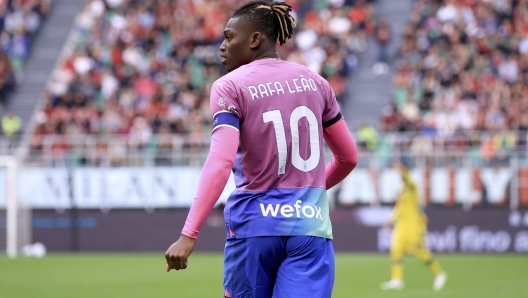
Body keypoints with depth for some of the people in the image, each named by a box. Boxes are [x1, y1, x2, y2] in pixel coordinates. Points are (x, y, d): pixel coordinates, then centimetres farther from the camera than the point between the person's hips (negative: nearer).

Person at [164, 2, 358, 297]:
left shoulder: (230, 87, -4)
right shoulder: (316, 82, 10)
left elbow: (220, 163, -17)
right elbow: (348, 156, 18)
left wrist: (189, 235, -22)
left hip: (254, 227, -3)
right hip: (311, 227, 3)